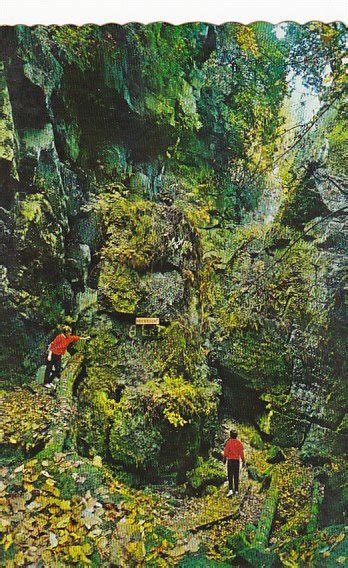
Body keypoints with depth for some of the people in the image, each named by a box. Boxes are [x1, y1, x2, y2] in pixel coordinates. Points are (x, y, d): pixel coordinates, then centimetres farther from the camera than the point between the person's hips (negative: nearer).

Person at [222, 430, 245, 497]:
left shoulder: (229, 442, -8)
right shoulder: (239, 443, 0)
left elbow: (226, 451, -4)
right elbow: (241, 452, 1)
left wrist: (224, 458, 11)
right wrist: (243, 461, 8)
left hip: (230, 460, -3)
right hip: (237, 460, 3)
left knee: (230, 476, -3)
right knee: (236, 476, 12)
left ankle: (230, 490, -16)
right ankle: (236, 490, 17)